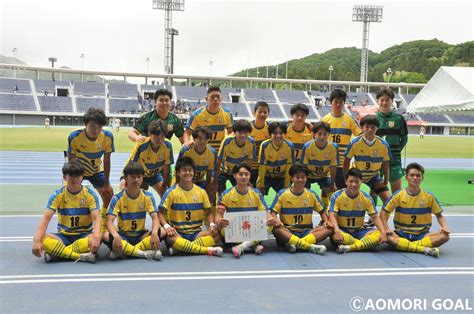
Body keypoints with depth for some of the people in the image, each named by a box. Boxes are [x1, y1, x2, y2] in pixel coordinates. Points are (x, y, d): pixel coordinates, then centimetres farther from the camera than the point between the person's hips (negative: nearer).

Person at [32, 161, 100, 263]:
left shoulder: (90, 195, -6)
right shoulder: (57, 195, -4)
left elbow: (96, 218, -16)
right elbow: (46, 218, -14)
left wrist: (96, 236, -38)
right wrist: (37, 239, -33)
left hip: (84, 235, -1)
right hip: (64, 235, 1)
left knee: (96, 239, -37)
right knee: (43, 239, -30)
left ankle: (56, 252, -25)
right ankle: (81, 256, -33)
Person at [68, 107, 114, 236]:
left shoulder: (108, 137, -27)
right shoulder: (74, 137, -32)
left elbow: (106, 161, -16)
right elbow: (71, 161, -23)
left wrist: (106, 183, -12)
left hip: (96, 170, 2)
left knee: (109, 195, -2)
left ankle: (104, 228, 21)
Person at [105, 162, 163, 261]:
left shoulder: (148, 197, -3)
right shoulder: (117, 198, -8)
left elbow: (155, 217, -12)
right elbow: (109, 221, -18)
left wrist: (154, 233, -35)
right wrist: (116, 237, -39)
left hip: (141, 235, 2)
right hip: (123, 235, -2)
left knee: (162, 232, -26)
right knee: (106, 236, -33)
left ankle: (123, 252, -27)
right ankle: (144, 253, -32)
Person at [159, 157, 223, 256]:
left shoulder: (201, 192, 7)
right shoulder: (171, 192, -2)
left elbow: (208, 213, 12)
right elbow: (161, 213, -3)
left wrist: (212, 224, -9)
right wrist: (166, 226, -23)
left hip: (196, 233, 3)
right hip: (178, 233, -3)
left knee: (217, 234, -25)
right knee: (170, 238, -38)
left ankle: (181, 247, -27)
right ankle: (208, 250, -34)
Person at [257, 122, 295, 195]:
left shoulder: (290, 146, -19)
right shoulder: (265, 145, -22)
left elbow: (289, 167, -11)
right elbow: (262, 167, -15)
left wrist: (286, 186, -7)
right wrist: (261, 186, -10)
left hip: (281, 178, 1)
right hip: (266, 177, -1)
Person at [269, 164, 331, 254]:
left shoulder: (312, 194, 8)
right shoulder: (282, 194, 2)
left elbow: (322, 211, 15)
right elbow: (273, 212, 0)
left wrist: (326, 221, -7)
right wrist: (276, 220, -22)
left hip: (307, 232, 3)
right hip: (288, 232, -2)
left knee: (329, 228, -23)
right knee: (276, 228, -35)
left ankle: (295, 244, -37)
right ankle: (310, 246, -43)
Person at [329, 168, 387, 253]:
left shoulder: (367, 198, 0)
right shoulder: (337, 196, -9)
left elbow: (375, 217, 1)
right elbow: (332, 215, -17)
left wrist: (383, 232, -18)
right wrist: (337, 231, -37)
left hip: (359, 231, 3)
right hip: (342, 230, -3)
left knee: (379, 234, -25)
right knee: (333, 234, -39)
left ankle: (349, 247, -37)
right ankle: (366, 243, -24)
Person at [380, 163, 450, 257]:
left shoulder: (429, 197, 2)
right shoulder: (398, 195, -1)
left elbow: (439, 215, 12)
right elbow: (384, 212, 1)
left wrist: (445, 227, -9)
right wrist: (386, 229, -16)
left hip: (421, 235, 2)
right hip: (401, 234, -1)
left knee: (444, 236, -26)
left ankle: (402, 245, -29)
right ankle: (424, 249, -35)